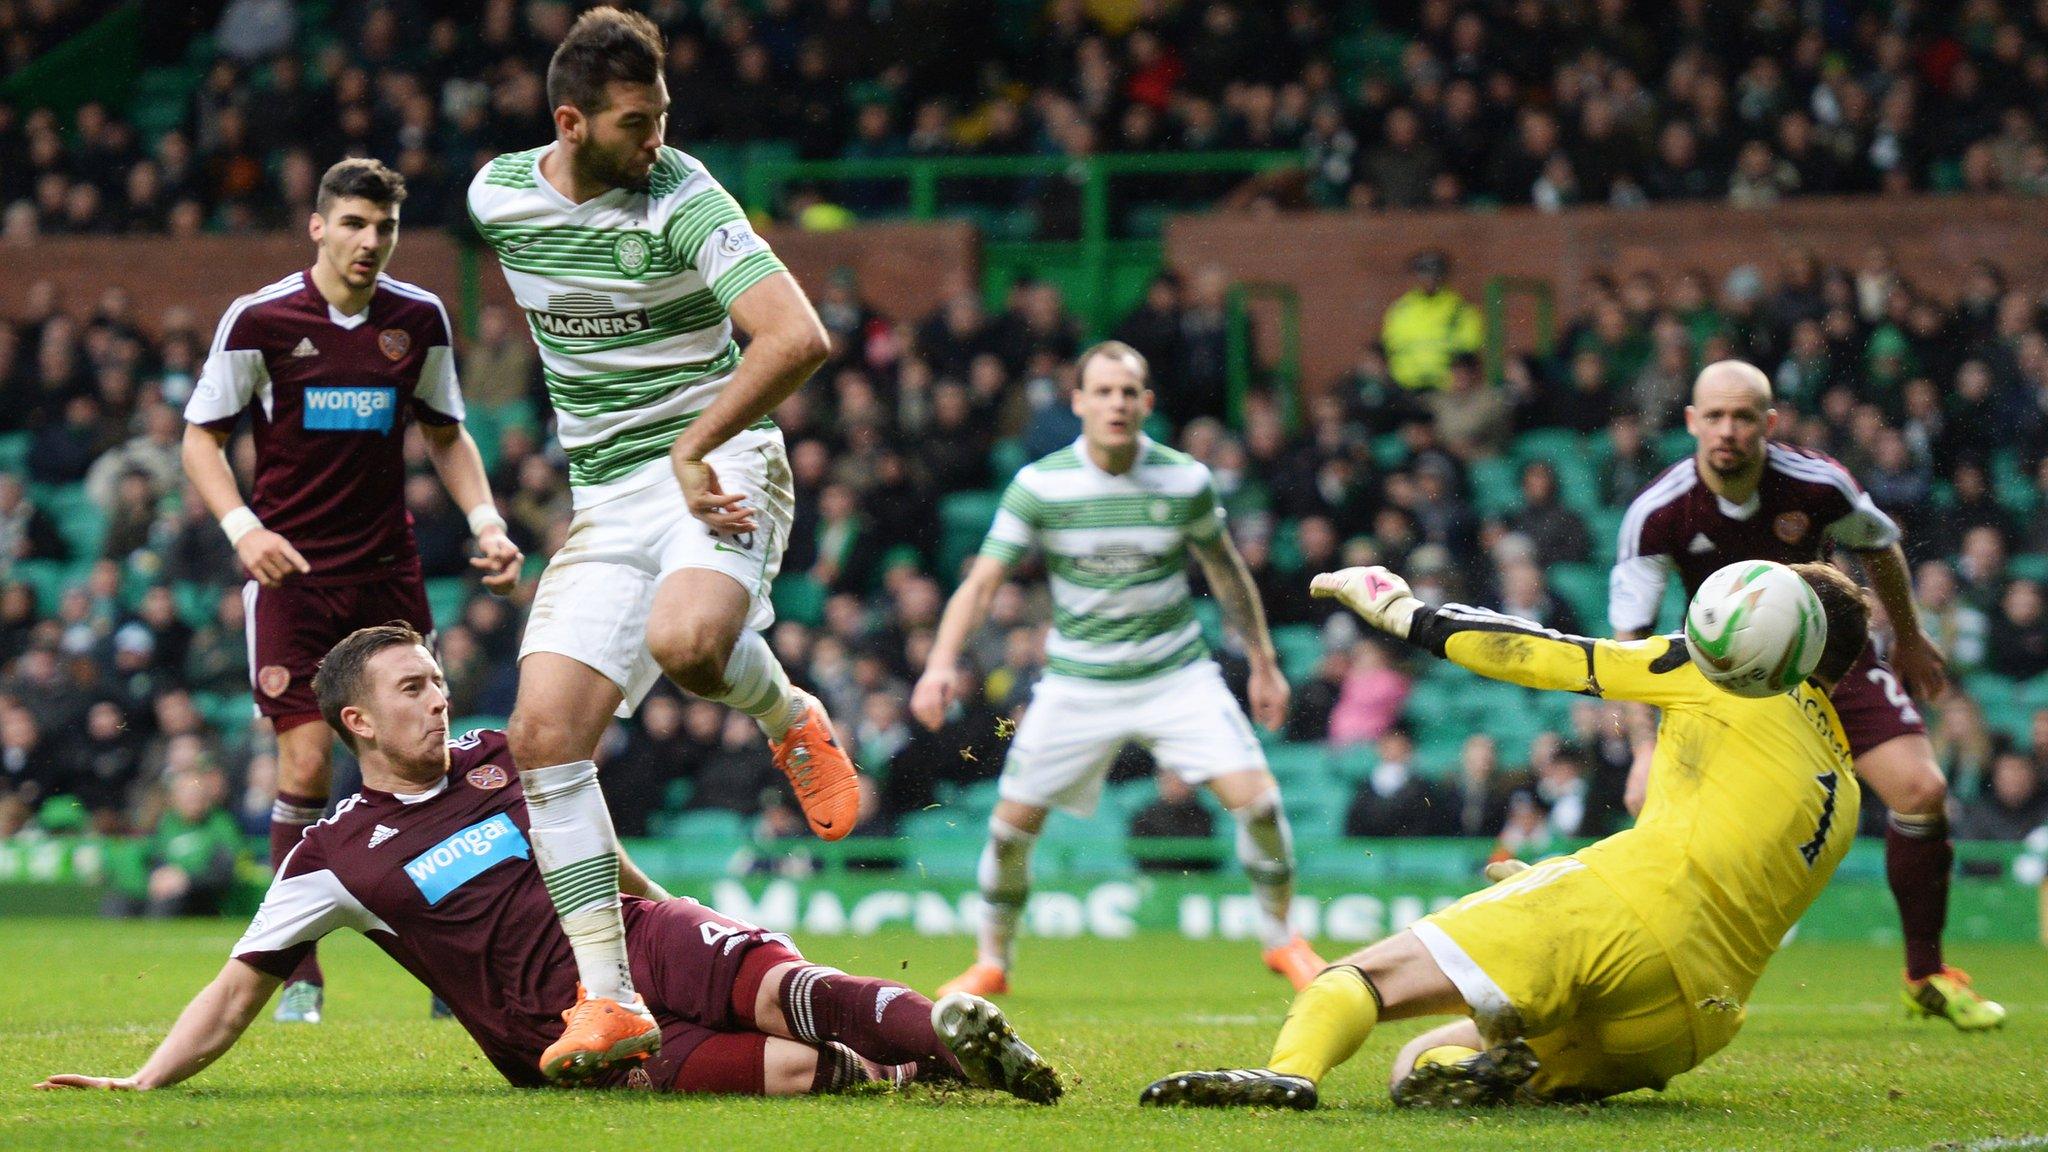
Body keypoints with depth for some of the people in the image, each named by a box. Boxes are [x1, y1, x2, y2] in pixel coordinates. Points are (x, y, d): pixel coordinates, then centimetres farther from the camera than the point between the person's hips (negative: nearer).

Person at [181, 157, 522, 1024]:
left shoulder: (420, 320, 5)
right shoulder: (260, 319, -5)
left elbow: (446, 433, 18)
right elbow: (200, 436, 2)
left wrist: (485, 521, 3)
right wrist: (242, 526, -14)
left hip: (388, 572, 3)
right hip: (290, 571, -3)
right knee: (307, 763, -10)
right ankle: (297, 969, 1)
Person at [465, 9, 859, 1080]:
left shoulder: (684, 203, -15)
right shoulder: (497, 195, 2)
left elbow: (798, 338, -26)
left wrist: (693, 447, -24)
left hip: (718, 466, -5)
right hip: (603, 498, 5)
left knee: (686, 641, -36)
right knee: (543, 731, -11)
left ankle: (791, 721, 1)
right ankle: (607, 1001, -9)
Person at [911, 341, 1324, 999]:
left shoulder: (1184, 480, -7)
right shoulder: (1040, 485, -11)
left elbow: (1225, 570, 9)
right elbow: (982, 581, -13)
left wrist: (1263, 662, 11)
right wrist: (942, 662, -27)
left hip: (1176, 673, 0)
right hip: (1077, 683, 0)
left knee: (1256, 797, -15)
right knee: (1011, 824, 0)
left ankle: (1281, 940, 7)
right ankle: (991, 964, 23)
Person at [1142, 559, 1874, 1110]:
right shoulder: (1841, 799, 29)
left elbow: (1547, 659, 13)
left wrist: (1402, 612, 24)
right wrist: (1554, 884, 45)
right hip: (1693, 1028, 6)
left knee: (1361, 977, -9)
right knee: (1416, 1069, 17)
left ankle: (1291, 1070, -42)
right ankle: (1501, 1074, -17)